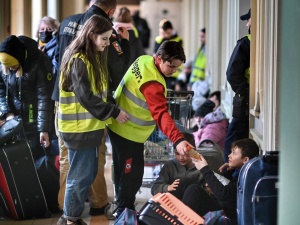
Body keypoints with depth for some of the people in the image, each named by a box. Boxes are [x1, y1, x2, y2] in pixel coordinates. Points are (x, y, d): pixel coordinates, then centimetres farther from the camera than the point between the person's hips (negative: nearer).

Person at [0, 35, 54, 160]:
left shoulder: (40, 62, -21)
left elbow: (44, 97, -20)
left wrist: (44, 128, -22)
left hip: (35, 119, -4)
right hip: (14, 118, 4)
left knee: (38, 157, 0)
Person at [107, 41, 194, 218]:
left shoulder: (144, 60, -4)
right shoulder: (152, 83, -33)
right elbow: (161, 114, -44)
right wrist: (178, 140, -53)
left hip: (119, 126, 10)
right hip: (129, 132, -10)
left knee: (124, 171, 22)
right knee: (133, 175, -1)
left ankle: (122, 209, 36)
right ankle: (124, 212, 12)